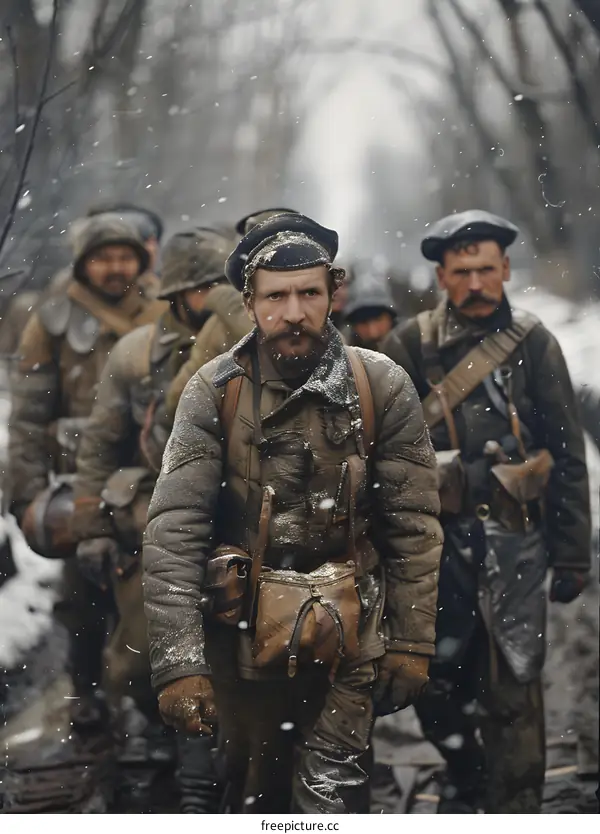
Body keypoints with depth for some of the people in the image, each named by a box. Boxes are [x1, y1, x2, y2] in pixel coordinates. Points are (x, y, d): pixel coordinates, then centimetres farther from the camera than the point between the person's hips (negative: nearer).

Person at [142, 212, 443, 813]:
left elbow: (413, 526, -2)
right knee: (252, 791, 14)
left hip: (345, 629, -1)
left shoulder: (381, 389, -6)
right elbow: (174, 529, -13)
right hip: (244, 629, 1)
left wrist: (411, 644, -4)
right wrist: (178, 662, -21)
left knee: (331, 793, -7)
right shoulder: (213, 393, -8)